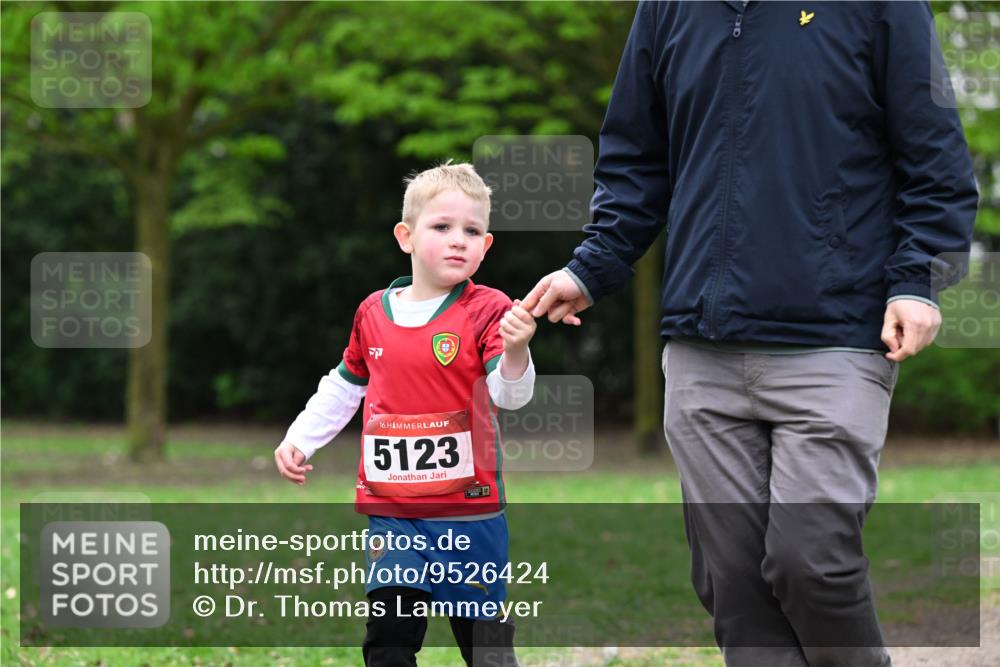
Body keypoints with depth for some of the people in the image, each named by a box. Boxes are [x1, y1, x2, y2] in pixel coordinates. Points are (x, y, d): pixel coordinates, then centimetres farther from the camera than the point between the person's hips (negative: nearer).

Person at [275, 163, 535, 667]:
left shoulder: (487, 310, -8)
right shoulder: (373, 313, 5)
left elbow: (510, 396, -20)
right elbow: (346, 386, 22)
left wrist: (514, 351, -39)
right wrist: (299, 438, 18)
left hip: (468, 510, -3)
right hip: (392, 513, 3)